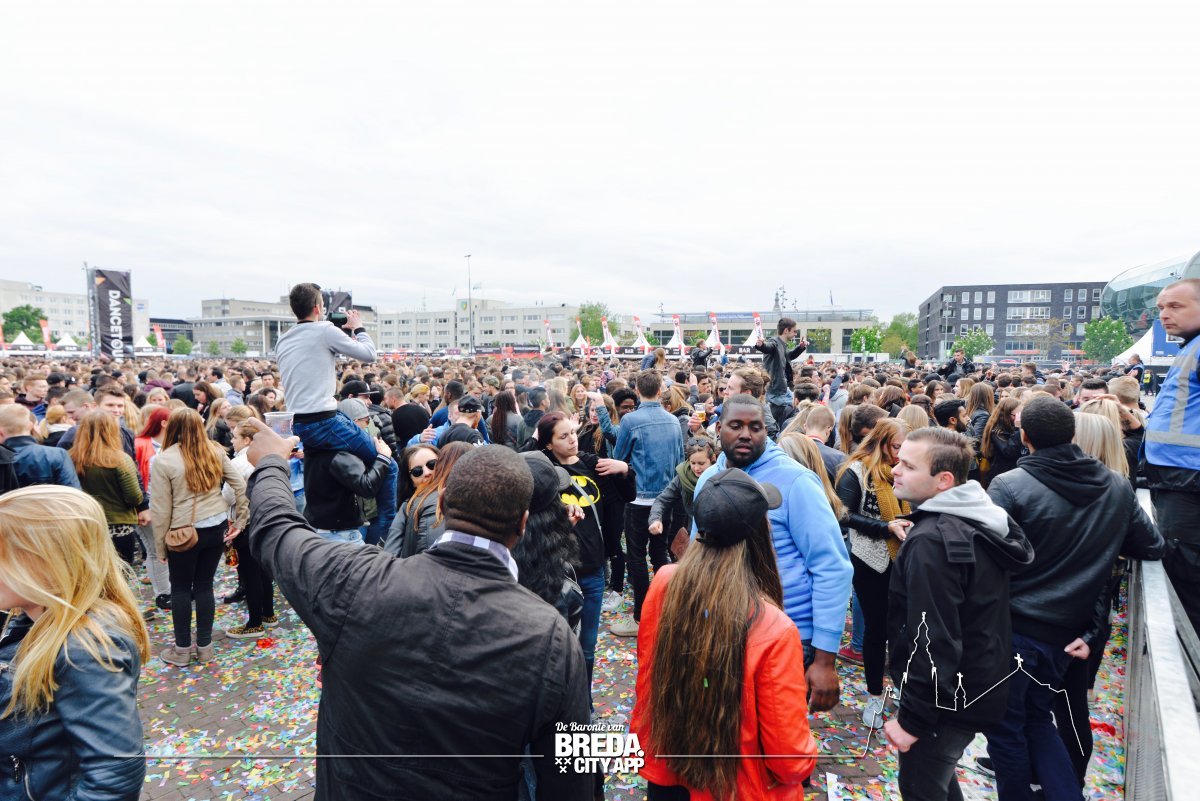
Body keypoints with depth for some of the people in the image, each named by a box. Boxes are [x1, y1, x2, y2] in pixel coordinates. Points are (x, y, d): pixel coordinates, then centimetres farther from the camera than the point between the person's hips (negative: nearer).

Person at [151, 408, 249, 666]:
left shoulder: (163, 460, -11)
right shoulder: (215, 452, 0)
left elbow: (161, 509, -8)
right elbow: (241, 486, 2)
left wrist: (160, 546, 3)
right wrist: (239, 521, 10)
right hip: (217, 528, 4)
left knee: (181, 589, 13)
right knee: (204, 585, 14)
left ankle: (182, 649, 24)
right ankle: (204, 647, 23)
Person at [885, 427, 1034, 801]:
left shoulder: (932, 541, -27)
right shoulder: (979, 520, 3)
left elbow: (933, 641, -27)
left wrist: (911, 718, -20)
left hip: (945, 699, -9)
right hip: (978, 684, 9)